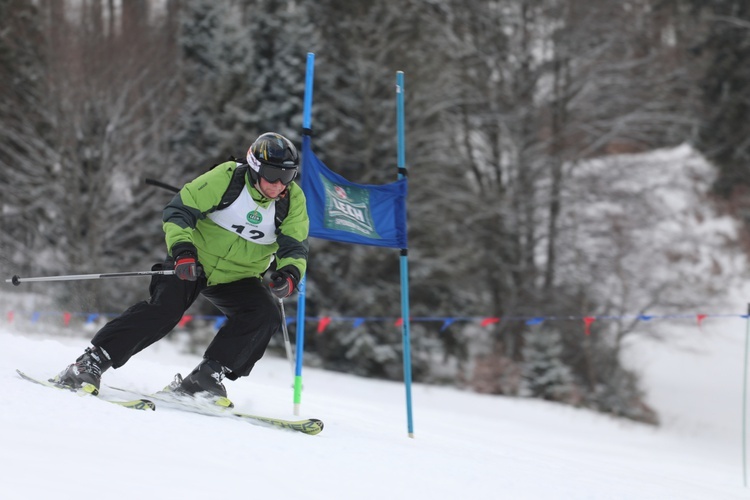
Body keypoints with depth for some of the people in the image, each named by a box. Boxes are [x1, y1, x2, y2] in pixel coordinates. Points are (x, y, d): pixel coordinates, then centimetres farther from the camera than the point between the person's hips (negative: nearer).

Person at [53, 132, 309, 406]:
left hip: (237, 279, 4)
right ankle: (89, 364, -19)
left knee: (266, 313, -22)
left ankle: (205, 378, -17)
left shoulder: (293, 201, -9)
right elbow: (179, 210, -16)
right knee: (165, 308, -25)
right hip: (193, 262, -3)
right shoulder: (226, 178, -18)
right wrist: (182, 248, -33)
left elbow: (295, 248, -7)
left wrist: (290, 274, -30)